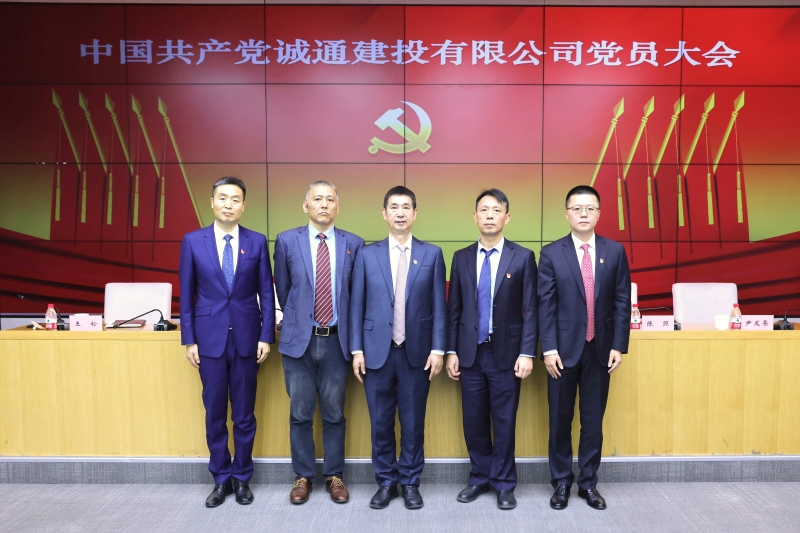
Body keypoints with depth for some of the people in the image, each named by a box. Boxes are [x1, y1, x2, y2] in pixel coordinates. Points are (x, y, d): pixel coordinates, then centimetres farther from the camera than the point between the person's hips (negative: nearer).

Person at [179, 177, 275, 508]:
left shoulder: (257, 242, 0)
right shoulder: (193, 241, 1)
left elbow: (266, 293, 1)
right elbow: (186, 294, 3)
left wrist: (266, 337, -4)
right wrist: (189, 339, 0)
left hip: (246, 338, 0)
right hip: (210, 338, 0)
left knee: (244, 414, 10)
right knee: (214, 414, 10)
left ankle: (242, 477, 27)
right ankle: (221, 478, 27)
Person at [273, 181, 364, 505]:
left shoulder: (354, 244, 1)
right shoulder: (287, 241, 1)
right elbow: (282, 289, 11)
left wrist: (345, 325, 10)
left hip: (337, 340, 0)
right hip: (299, 339, 0)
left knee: (334, 414, 10)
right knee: (300, 414, 10)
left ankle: (334, 476, 26)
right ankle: (303, 476, 26)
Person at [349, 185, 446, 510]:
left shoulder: (432, 254, 3)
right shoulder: (367, 254, 3)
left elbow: (439, 306, 1)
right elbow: (357, 305, 2)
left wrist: (438, 349, -4)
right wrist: (357, 350, -2)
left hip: (417, 352, 0)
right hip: (378, 350, 0)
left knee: (413, 422, 9)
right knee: (381, 422, 9)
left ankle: (410, 482, 27)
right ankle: (385, 482, 26)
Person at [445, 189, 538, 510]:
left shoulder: (522, 257, -1)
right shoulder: (461, 258, 6)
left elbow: (530, 310, -4)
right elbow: (453, 309, 6)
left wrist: (527, 353, -10)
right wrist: (451, 352, 2)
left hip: (506, 353, -2)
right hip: (470, 353, 2)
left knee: (504, 422, 8)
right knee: (474, 421, 11)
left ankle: (503, 484, 25)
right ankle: (480, 478, 30)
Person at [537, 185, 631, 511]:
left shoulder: (615, 251, 3)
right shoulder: (551, 253, -2)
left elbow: (622, 302, 3)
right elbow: (545, 305, -5)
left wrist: (619, 345, -3)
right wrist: (549, 349, -10)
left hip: (600, 349, 2)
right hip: (564, 348, -1)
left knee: (593, 420, 10)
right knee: (560, 419, 8)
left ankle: (588, 483, 25)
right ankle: (561, 483, 23)